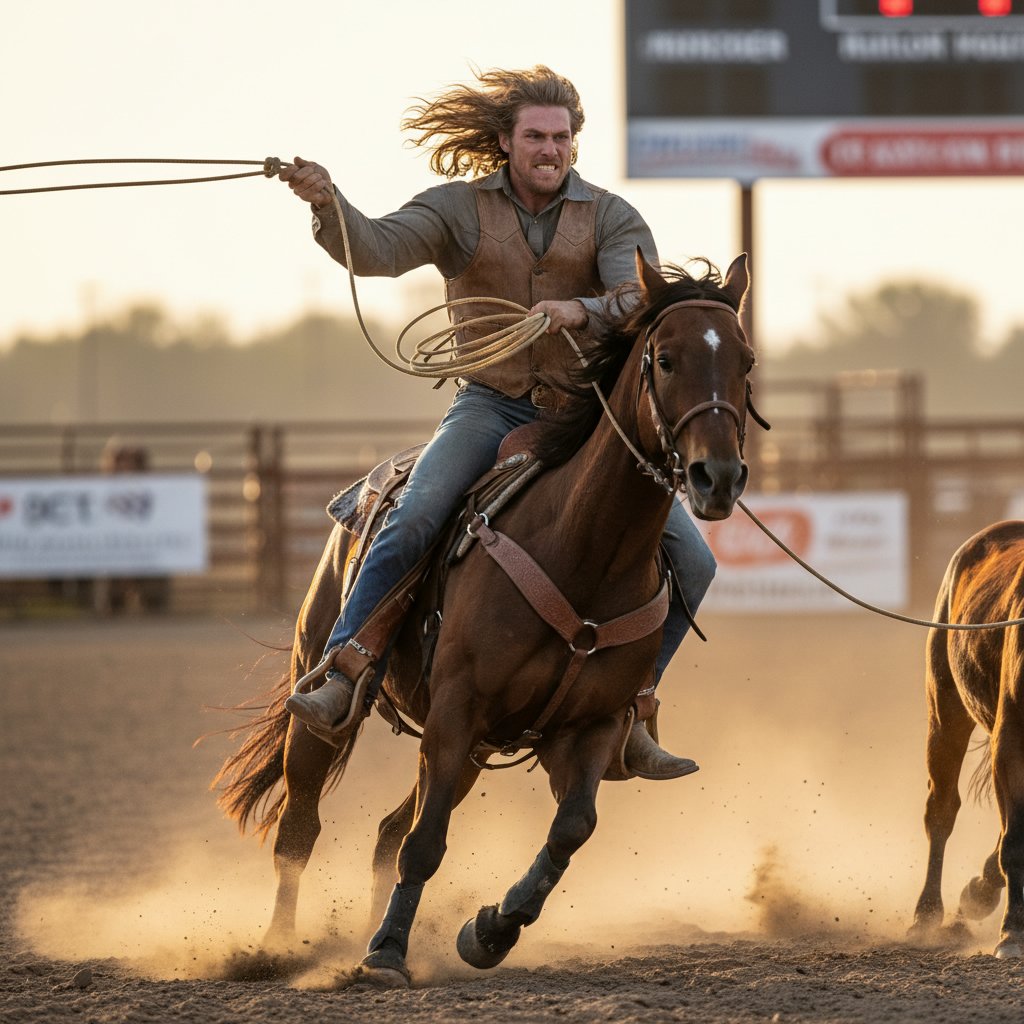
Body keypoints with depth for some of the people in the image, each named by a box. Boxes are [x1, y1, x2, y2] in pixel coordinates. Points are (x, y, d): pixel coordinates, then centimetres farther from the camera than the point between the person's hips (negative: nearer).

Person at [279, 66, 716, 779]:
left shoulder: (613, 219, -1)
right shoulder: (460, 208, -2)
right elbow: (377, 250, -18)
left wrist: (583, 311, -39)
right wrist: (329, 205, -39)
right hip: (492, 407, -2)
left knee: (690, 561, -8)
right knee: (414, 519, -30)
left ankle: (628, 708, 7)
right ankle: (341, 677, -25)